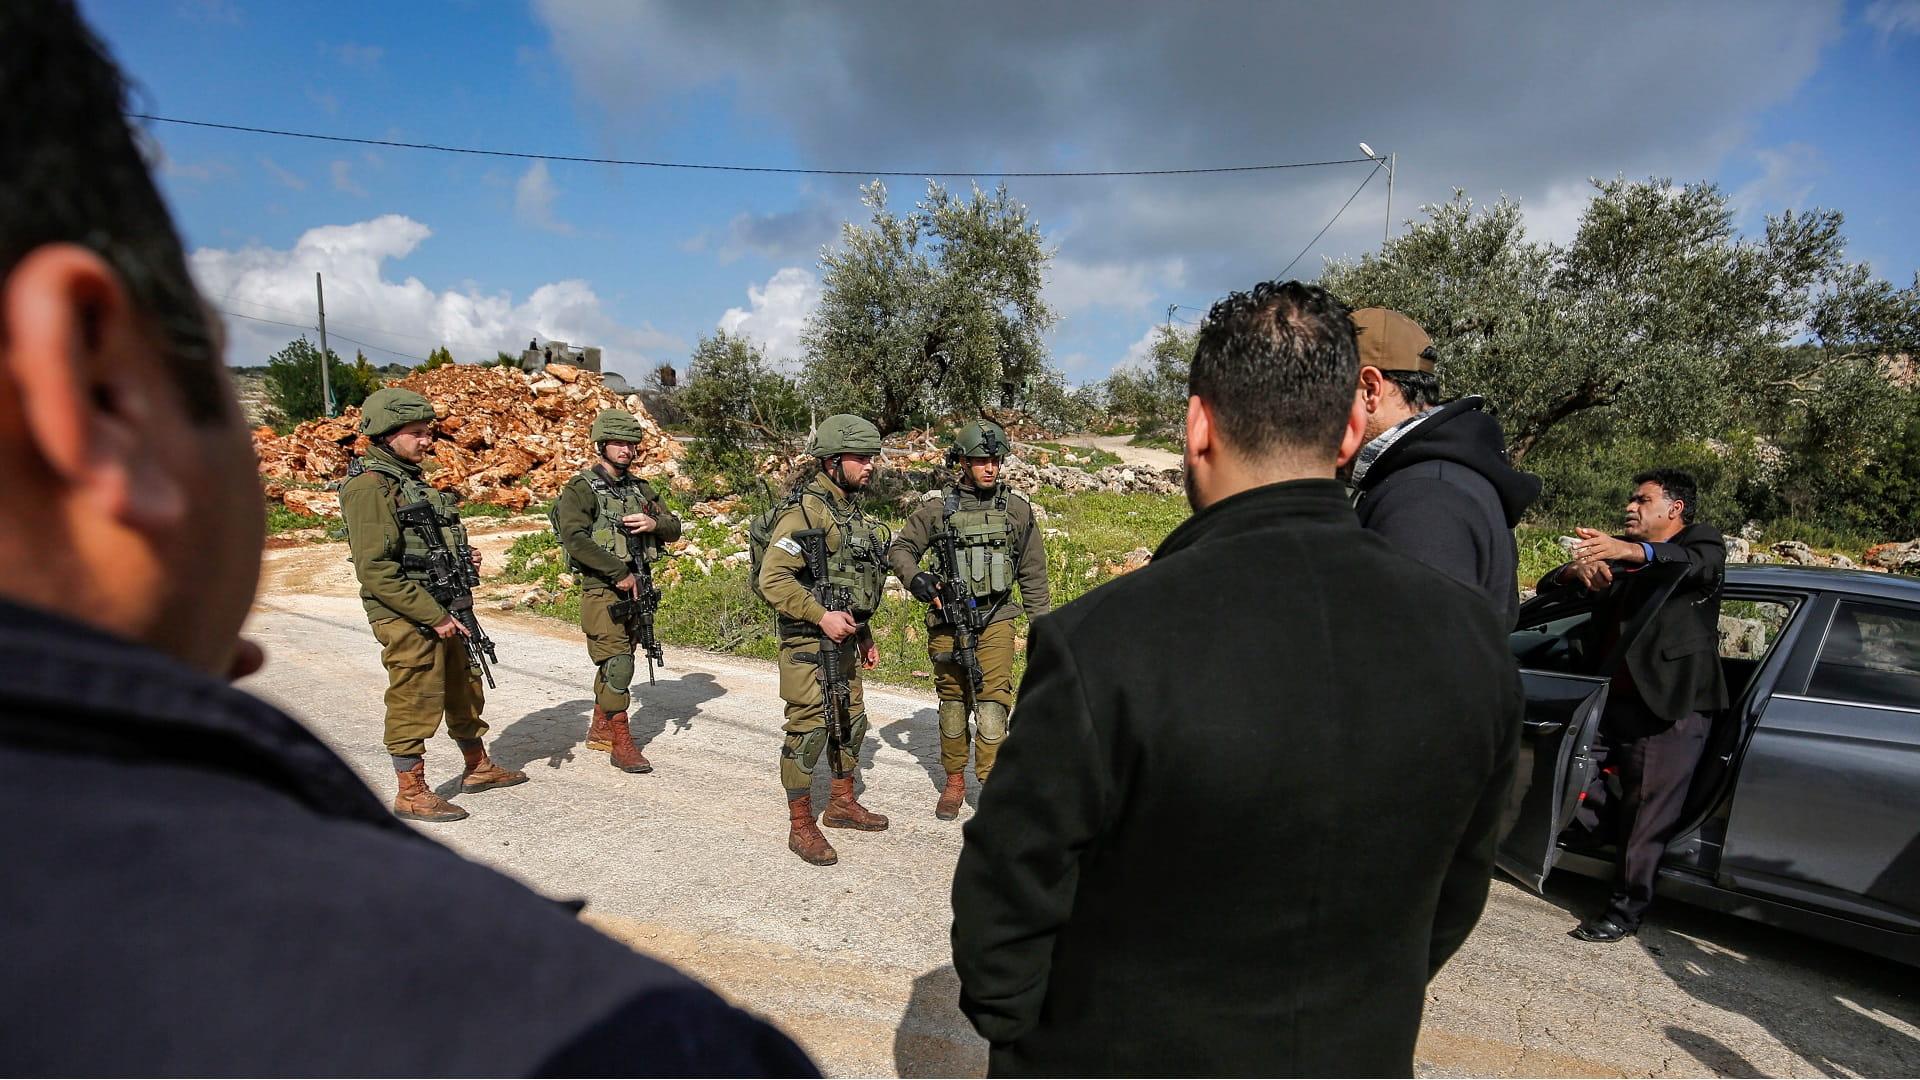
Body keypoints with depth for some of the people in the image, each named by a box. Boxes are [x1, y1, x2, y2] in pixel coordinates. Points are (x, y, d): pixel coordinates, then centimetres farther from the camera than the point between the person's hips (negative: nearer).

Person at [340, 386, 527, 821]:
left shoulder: (412, 478, 13)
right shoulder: (369, 488, -16)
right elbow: (376, 571, -21)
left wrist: (463, 558, 4)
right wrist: (434, 616, -20)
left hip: (443, 610, 9)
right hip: (407, 620, -9)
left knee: (465, 689, 19)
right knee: (415, 704, 1)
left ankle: (478, 768, 35)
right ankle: (411, 794, 16)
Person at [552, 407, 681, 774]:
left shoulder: (640, 488, 14)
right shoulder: (581, 489, -6)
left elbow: (674, 528, 14)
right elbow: (575, 538, -19)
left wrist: (654, 523, -10)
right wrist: (619, 572, -20)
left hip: (637, 589, 7)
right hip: (602, 591, -7)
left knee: (618, 664, 16)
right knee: (618, 665, -10)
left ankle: (599, 729, 31)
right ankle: (621, 744, -1)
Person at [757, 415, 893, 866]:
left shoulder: (852, 511, 12)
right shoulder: (805, 511, -17)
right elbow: (773, 579, -22)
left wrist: (865, 635, 20)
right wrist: (821, 616, -26)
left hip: (843, 638, 9)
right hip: (808, 642, -9)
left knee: (851, 722, 17)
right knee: (809, 731, -2)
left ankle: (842, 803, 35)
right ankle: (801, 828, 10)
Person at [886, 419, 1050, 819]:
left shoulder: (1017, 508, 4)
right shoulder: (937, 507, 0)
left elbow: (1033, 573, 9)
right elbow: (900, 549, 7)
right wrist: (914, 577, -14)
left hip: (996, 621, 0)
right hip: (948, 620, 1)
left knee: (993, 701, -10)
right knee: (952, 702, 10)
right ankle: (954, 782, 26)